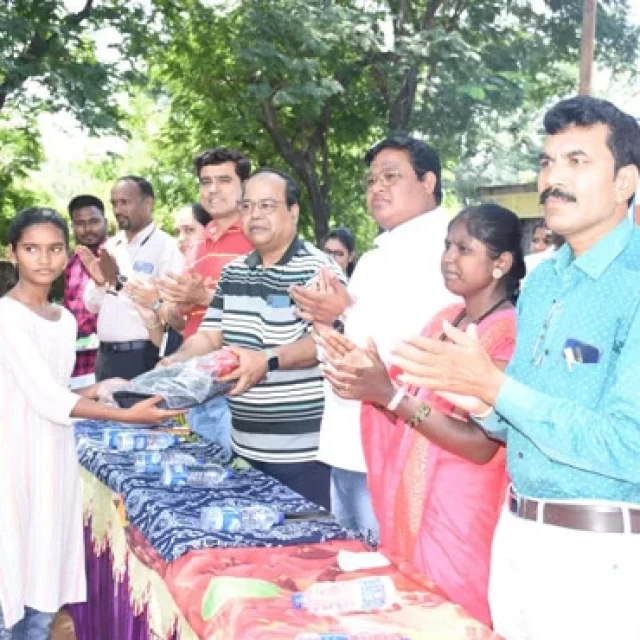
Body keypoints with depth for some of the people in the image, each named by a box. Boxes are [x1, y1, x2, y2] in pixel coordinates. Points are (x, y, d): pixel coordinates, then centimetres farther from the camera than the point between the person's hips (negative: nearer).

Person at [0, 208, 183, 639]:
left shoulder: (66, 321, 11)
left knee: (45, 586, 12)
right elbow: (46, 400, -19)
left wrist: (94, 391, 1)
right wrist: (129, 416, -19)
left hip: (54, 460, 7)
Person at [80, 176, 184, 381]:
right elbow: (93, 305, 13)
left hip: (143, 357, -6)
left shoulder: (166, 246, -8)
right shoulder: (110, 246, 12)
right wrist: (99, 282, -7)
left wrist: (119, 281, -19)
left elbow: (167, 307, -19)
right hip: (106, 354, 6)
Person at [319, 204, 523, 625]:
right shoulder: (443, 321, 9)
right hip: (412, 500, 8)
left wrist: (389, 394, -25)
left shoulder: (512, 335, -15)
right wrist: (368, 375, -5)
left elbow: (482, 445, -21)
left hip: (463, 515, -7)